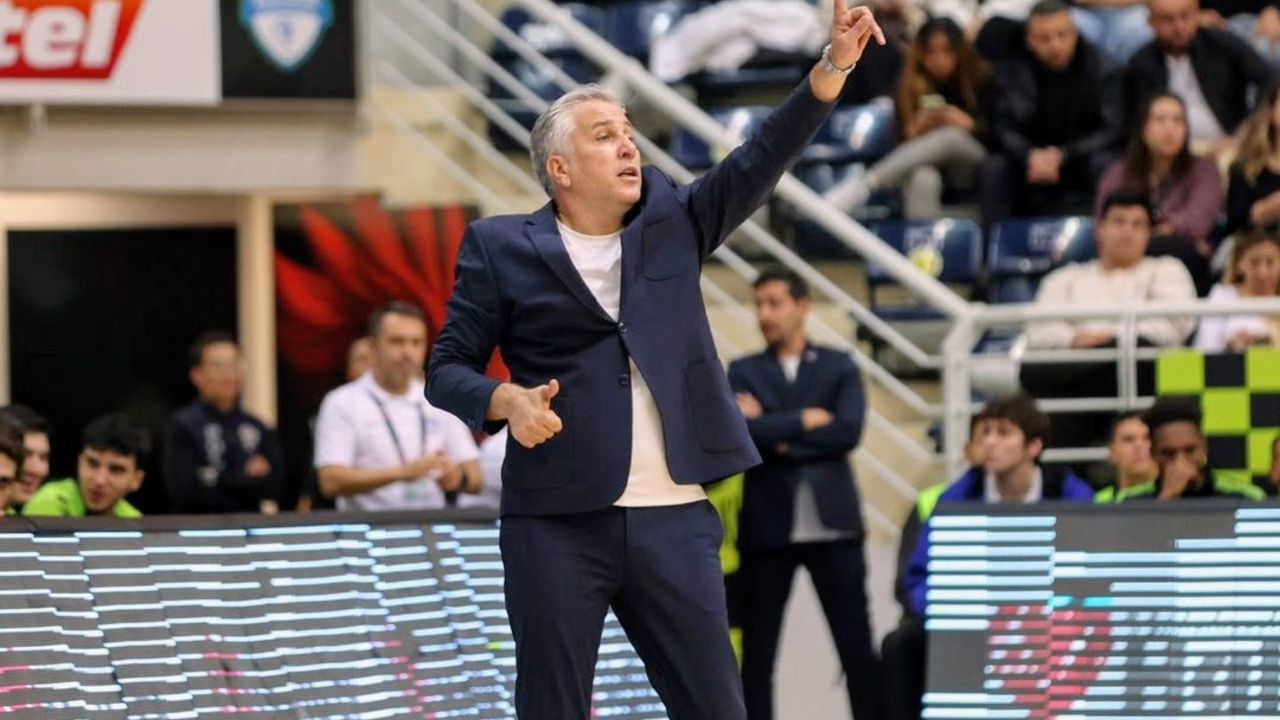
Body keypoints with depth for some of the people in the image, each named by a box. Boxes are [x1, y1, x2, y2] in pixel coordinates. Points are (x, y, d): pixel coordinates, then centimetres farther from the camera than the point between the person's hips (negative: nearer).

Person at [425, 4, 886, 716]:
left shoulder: (672, 222, 12)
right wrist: (506, 401, -17)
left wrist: (833, 67, -12)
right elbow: (448, 369, 4)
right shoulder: (502, 248, 4)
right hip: (557, 524, -3)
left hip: (674, 519, 3)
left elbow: (760, 163, 1)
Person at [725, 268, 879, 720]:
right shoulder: (744, 372, 7)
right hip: (767, 526, 0)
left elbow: (848, 431, -8)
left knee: (857, 645, 0)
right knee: (757, 650, 3)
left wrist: (778, 437, -9)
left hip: (833, 524, 0)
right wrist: (805, 421, -10)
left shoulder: (839, 367, 8)